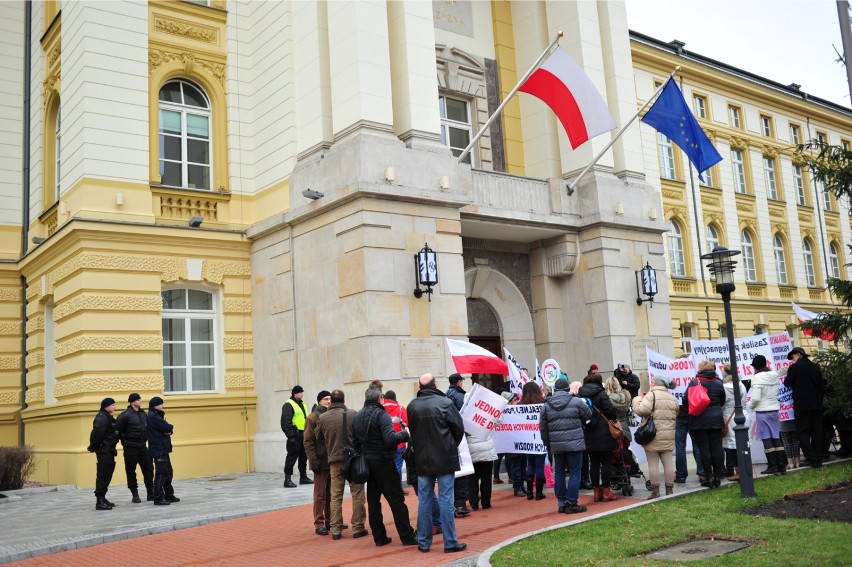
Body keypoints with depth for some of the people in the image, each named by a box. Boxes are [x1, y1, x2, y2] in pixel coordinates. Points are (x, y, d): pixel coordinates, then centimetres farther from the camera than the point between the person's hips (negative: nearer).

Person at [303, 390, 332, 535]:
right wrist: (314, 461, -15)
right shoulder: (313, 418, -7)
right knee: (320, 495, 0)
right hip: (321, 462, -6)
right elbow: (308, 441, -10)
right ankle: (319, 524, 6)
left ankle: (330, 521, 22)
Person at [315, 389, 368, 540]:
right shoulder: (353, 415, -9)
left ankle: (336, 529, 11)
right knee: (357, 494, 8)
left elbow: (318, 439, 8)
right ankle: (357, 528, 10)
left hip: (334, 460, 3)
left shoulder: (322, 418, -1)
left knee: (335, 496, 11)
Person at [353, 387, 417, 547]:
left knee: (373, 501, 10)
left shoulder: (357, 417, 10)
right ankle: (407, 536, 2)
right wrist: (405, 434, -11)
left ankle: (379, 537, 12)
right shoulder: (381, 414, -12)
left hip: (367, 461, 7)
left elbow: (355, 442, 12)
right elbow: (390, 438, -23)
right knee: (396, 500, -1)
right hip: (383, 461, -7)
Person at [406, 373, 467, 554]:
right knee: (446, 500, 2)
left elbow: (412, 430, 7)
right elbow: (459, 428, -5)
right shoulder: (445, 403, -11)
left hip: (422, 459, 3)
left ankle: (423, 542, 16)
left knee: (424, 500, 10)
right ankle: (450, 542, 6)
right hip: (444, 459, -3)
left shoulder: (412, 406, -1)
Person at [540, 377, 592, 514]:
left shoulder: (546, 405, 4)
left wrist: (547, 444, 18)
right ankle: (571, 504, 0)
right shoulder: (576, 402, -6)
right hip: (574, 444, -3)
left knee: (559, 473, 12)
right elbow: (588, 415, 6)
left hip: (556, 446, 4)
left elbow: (543, 428, 8)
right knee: (575, 473, 2)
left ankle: (561, 503, 17)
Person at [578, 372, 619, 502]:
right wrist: (615, 416, 7)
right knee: (606, 463, 2)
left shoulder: (580, 395, 5)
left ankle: (597, 491, 14)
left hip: (588, 436, 5)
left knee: (594, 463, 10)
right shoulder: (600, 394, -9)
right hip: (603, 436, -5)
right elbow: (611, 412, -13)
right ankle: (606, 492, 4)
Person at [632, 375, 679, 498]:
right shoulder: (673, 398, 11)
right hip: (668, 436, 6)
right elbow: (676, 416, 18)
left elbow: (641, 410, -22)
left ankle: (655, 491, 4)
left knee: (653, 464, 1)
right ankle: (669, 490, 15)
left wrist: (637, 399, -5)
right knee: (668, 463, 10)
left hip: (653, 436, -6)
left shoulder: (651, 395, -11)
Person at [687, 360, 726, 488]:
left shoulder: (693, 383, -8)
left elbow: (686, 400, -4)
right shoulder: (718, 384, 1)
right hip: (715, 420, 2)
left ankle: (708, 478, 1)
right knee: (717, 448, 6)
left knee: (704, 449, 1)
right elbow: (722, 402, 12)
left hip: (698, 421, -2)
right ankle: (717, 477, 8)